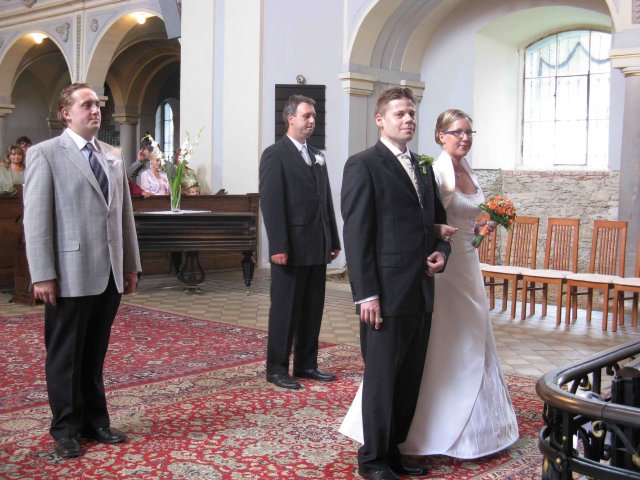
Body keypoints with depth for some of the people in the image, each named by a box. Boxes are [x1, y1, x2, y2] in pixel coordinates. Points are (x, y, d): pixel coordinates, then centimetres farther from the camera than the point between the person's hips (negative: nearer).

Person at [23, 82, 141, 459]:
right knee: (65, 357, 8)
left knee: (95, 355, 15)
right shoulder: (45, 153, -4)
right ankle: (66, 429, 21)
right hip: (70, 275, -5)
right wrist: (43, 275, -14)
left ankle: (95, 421, 26)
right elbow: (36, 219, -9)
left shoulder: (114, 157, 13)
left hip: (110, 275, 5)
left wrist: (131, 265, 11)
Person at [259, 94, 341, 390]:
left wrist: (333, 240, 12)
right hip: (292, 249, -7)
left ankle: (306, 365, 23)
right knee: (285, 310, 1)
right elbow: (271, 203, -13)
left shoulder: (318, 157, 16)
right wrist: (279, 246, -19)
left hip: (317, 248, 7)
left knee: (313, 310, 12)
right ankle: (276, 369, 12)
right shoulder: (275, 154, -6)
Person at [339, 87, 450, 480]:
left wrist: (441, 251, 3)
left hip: (422, 293, 7)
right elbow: (356, 234, -12)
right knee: (382, 379, 3)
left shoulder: (423, 169, 16)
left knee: (410, 380, 13)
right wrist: (366, 294, -17)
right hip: (386, 293, -7)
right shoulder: (363, 165, -7)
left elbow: (437, 221, 25)